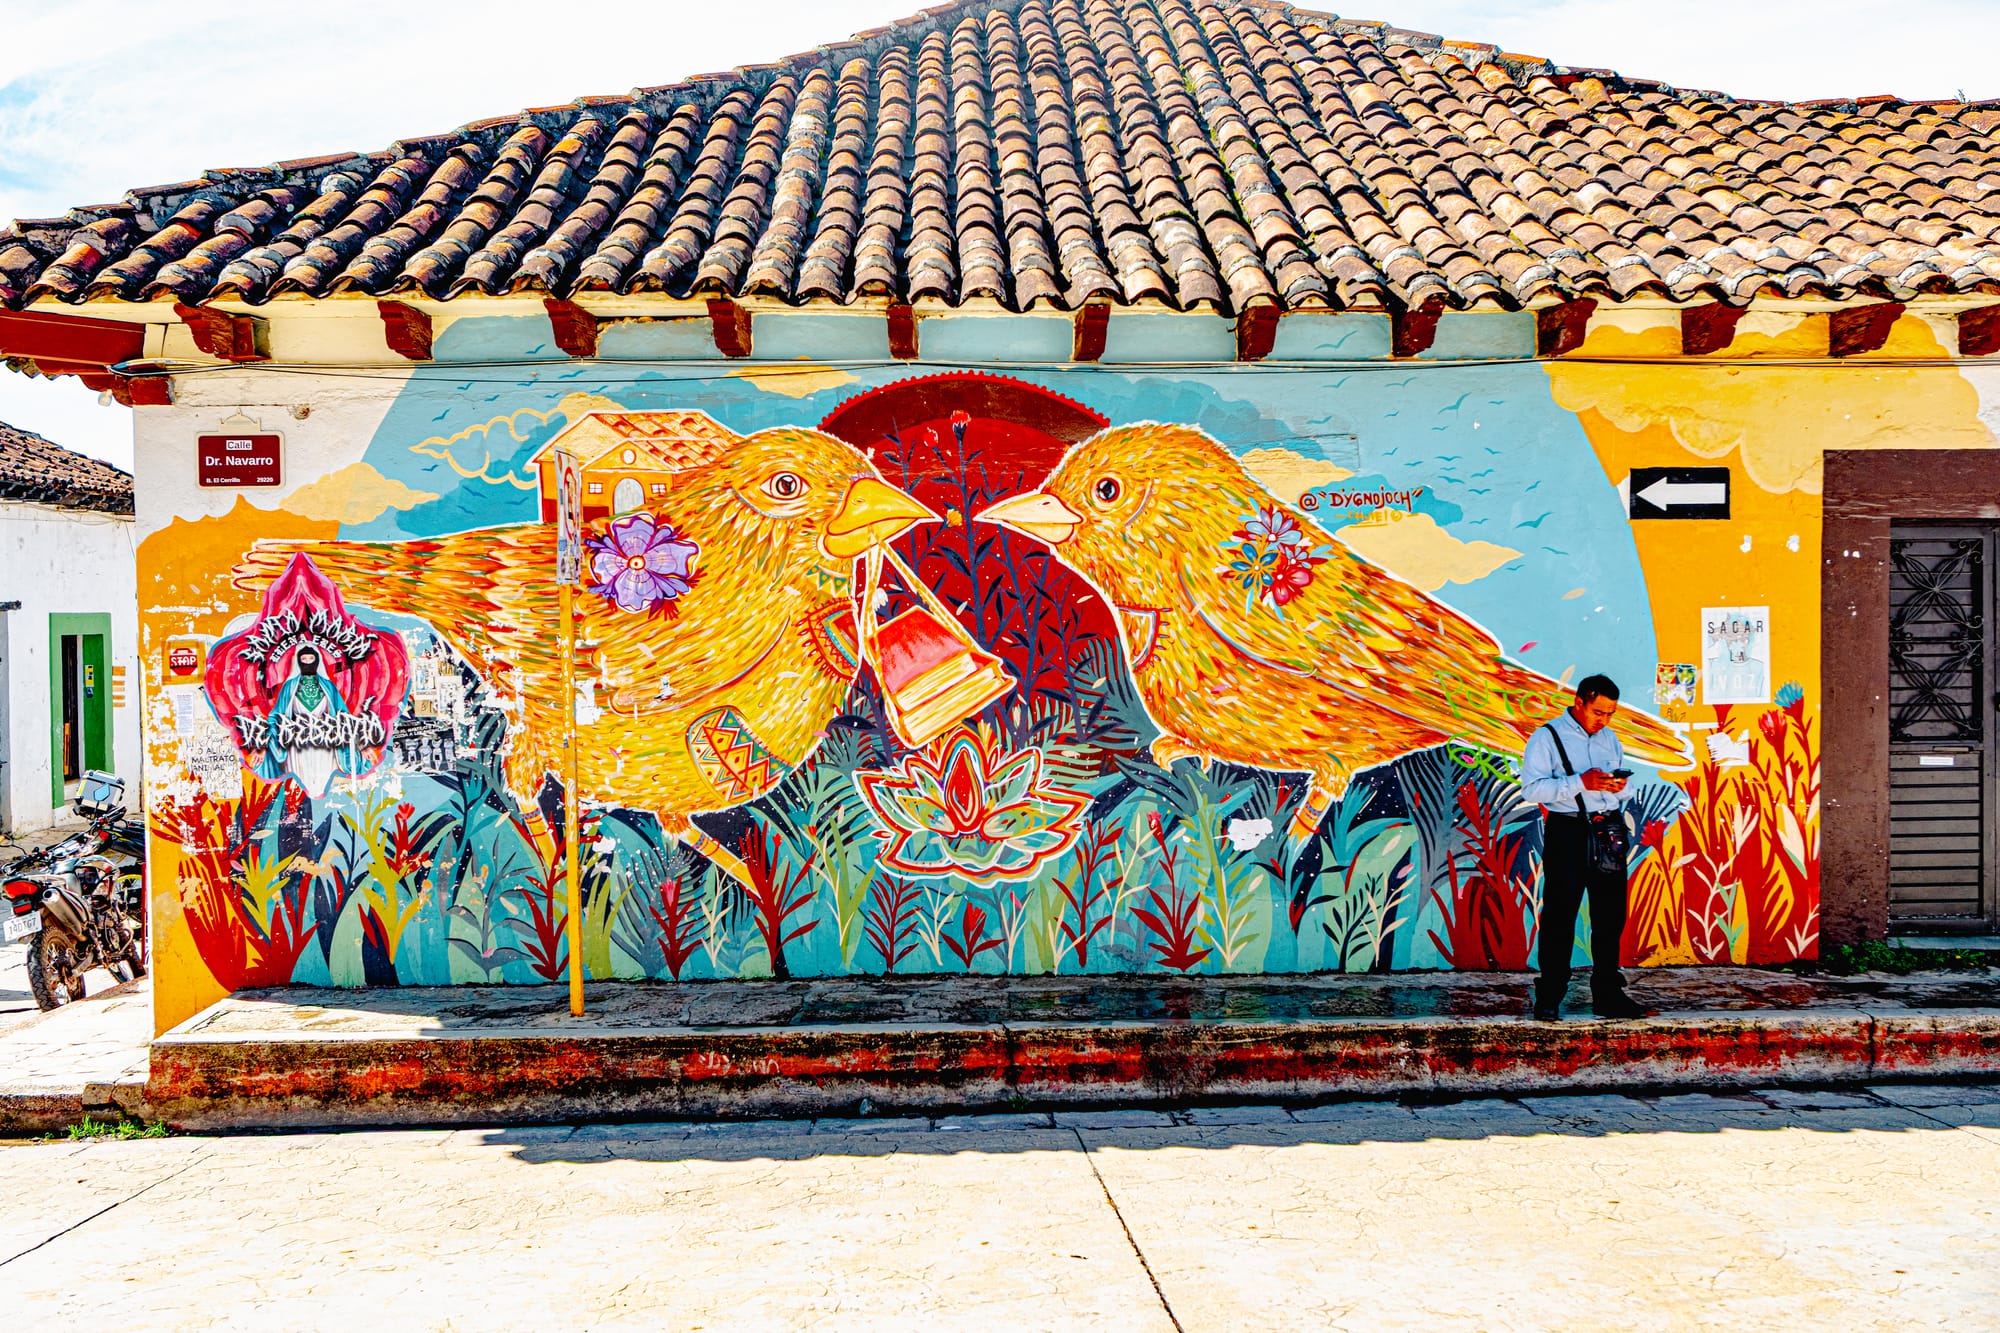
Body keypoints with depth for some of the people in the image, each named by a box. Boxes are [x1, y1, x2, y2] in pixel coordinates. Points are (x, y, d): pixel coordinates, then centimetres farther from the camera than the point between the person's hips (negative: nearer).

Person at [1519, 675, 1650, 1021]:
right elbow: (1531, 788, -13)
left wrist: (1619, 786, -1)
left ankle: (1608, 995, 17)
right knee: (1560, 917, -3)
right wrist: (1580, 782, -21)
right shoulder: (1547, 738, -3)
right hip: (1568, 832, -6)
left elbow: (1621, 784, 24)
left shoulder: (1610, 739, 17)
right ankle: (1549, 998, 4)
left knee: (1611, 915, 8)